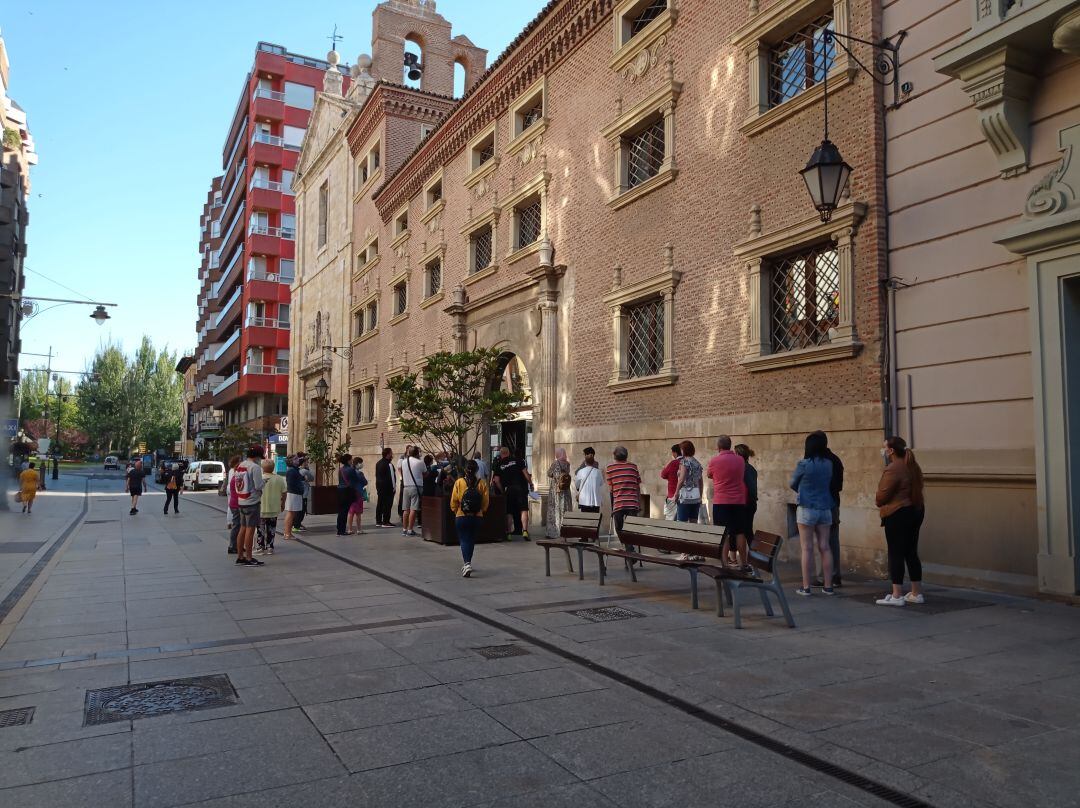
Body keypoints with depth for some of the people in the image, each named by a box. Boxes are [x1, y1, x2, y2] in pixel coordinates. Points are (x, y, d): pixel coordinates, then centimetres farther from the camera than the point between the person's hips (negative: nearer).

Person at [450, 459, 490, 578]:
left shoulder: (459, 482, -10)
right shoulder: (482, 483, -7)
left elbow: (453, 501, -6)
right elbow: (485, 502, -3)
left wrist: (456, 511, 13)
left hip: (462, 517, -2)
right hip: (477, 517, 2)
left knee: (464, 540, 6)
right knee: (471, 540, 19)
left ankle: (467, 564, -13)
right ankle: (467, 563, 31)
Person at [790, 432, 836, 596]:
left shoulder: (804, 464, -12)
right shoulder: (828, 464, 1)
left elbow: (793, 484, 1)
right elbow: (829, 483, 9)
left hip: (807, 509, -4)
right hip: (825, 509, 4)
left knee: (807, 548, 1)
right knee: (824, 548, 8)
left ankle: (806, 586, 3)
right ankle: (828, 586, 12)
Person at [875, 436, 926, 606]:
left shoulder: (893, 469, -17)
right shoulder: (913, 466, 12)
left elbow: (882, 494, -17)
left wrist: (878, 502, 6)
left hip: (897, 514, -9)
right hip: (916, 511, 9)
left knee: (896, 554, -4)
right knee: (911, 553, 13)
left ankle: (897, 596, -2)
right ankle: (917, 593, 18)